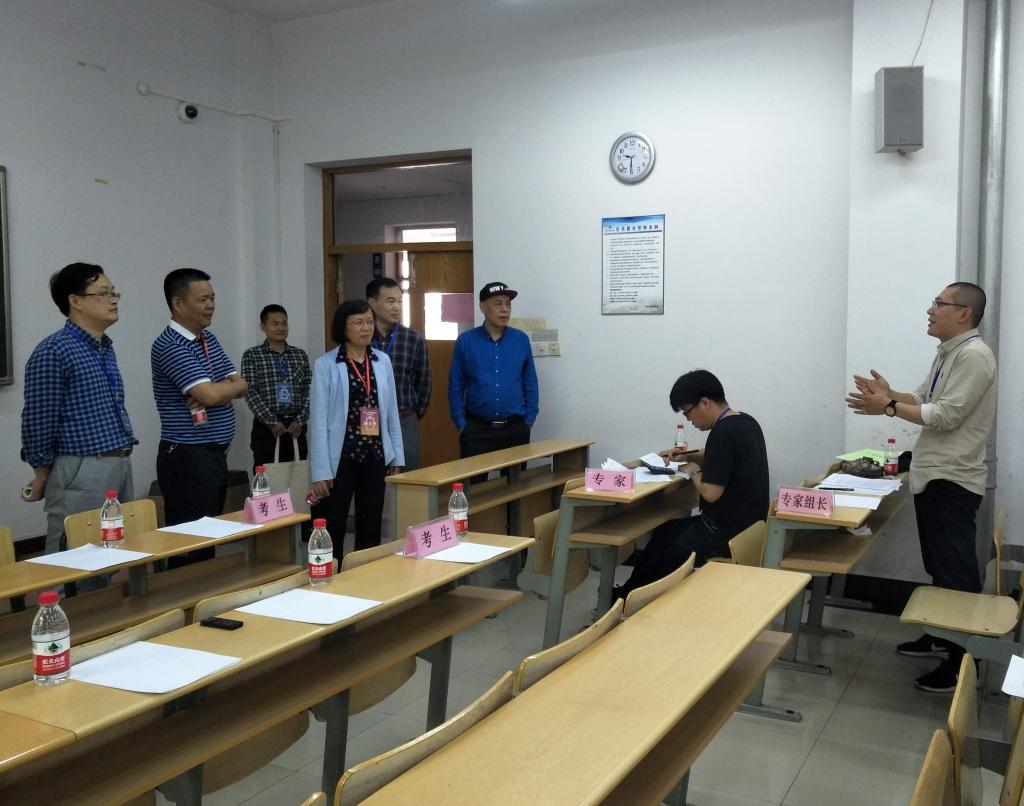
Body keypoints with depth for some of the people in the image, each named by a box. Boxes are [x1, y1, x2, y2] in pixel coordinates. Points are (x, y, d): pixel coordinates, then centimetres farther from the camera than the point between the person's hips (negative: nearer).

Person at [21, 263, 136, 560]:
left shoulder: (106, 348, 14)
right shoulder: (53, 352, -11)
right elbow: (37, 423, -9)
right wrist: (42, 477, -2)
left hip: (121, 467, 8)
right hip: (81, 472, -8)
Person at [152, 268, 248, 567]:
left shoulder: (210, 339, 13)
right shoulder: (170, 346, -15)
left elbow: (241, 385, 8)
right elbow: (210, 394, -24)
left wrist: (218, 391, -14)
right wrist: (229, 386, -2)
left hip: (215, 453, 9)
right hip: (187, 457, -9)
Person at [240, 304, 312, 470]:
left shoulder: (300, 355, 10)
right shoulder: (252, 355, 0)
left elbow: (309, 390, 6)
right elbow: (250, 392, -7)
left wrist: (300, 420, -7)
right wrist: (272, 422, -14)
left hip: (296, 426, 3)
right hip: (266, 427, -3)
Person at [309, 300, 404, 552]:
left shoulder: (383, 361, 6)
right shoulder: (325, 365, -7)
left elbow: (391, 411, 11)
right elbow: (318, 419, -8)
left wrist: (397, 455, 10)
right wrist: (320, 470, -11)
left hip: (375, 455, 4)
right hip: (341, 457, -4)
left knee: (371, 528, 12)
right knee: (334, 528, 4)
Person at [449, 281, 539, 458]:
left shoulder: (521, 340, 3)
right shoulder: (466, 341, -1)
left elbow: (530, 384, 8)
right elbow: (455, 387, 2)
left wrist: (528, 422, 3)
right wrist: (461, 425, -3)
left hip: (515, 430, 2)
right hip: (476, 430, -2)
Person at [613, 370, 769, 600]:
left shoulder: (723, 432, -24)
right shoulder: (746, 422, 6)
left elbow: (711, 492, -25)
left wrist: (694, 471, -7)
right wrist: (690, 457, 12)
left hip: (728, 531, -9)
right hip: (745, 523, 9)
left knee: (669, 555, 12)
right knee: (664, 532, 20)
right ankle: (630, 595, 27)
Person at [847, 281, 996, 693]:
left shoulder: (973, 355, -17)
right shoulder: (946, 352, 15)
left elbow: (946, 415, -23)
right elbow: (924, 399, 18)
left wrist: (889, 408, -21)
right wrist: (890, 394, 1)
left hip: (953, 480, -10)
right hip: (932, 475, 10)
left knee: (956, 570, -5)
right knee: (939, 566, 19)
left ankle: (964, 661, 2)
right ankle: (941, 636, 32)